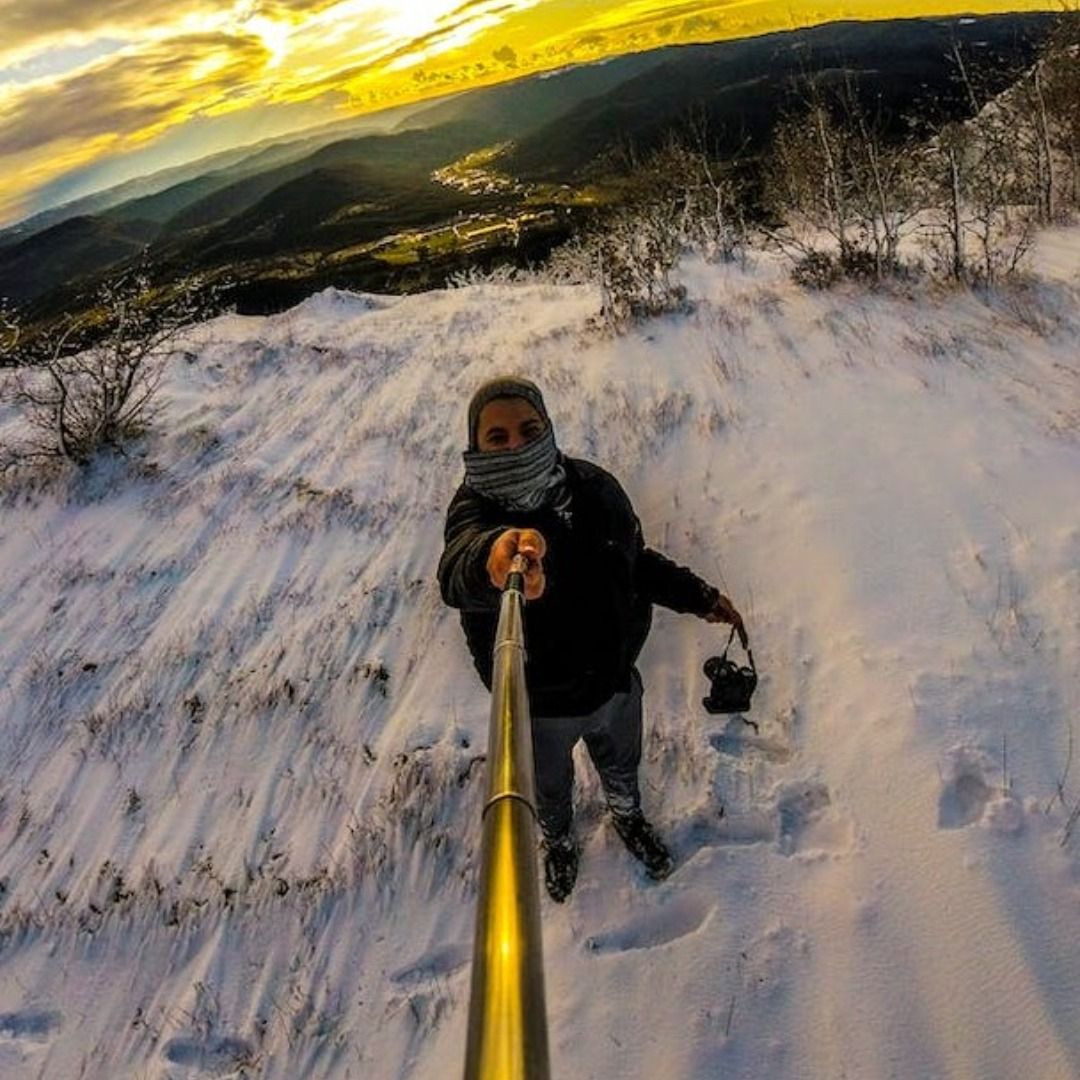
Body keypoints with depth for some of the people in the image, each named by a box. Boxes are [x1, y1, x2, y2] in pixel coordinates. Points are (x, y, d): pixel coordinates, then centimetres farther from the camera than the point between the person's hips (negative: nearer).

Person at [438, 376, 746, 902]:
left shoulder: (595, 486, -17)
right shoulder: (475, 508, -30)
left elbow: (636, 561, 3)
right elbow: (457, 574, -55)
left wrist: (697, 596, 2)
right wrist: (494, 557, -77)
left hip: (616, 681, 3)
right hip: (539, 704, -3)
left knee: (621, 767, 33)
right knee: (550, 790, 29)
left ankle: (628, 816, 68)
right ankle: (557, 841, 64)